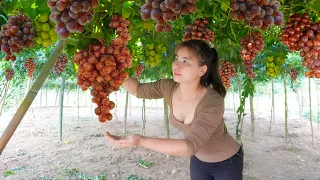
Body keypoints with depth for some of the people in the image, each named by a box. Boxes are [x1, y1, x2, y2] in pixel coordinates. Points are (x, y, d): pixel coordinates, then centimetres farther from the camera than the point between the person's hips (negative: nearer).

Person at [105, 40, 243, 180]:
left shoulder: (213, 102, -36)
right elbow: (138, 89, -4)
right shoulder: (169, 88, -19)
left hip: (226, 163, -4)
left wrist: (141, 141, -52)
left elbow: (189, 146, -43)